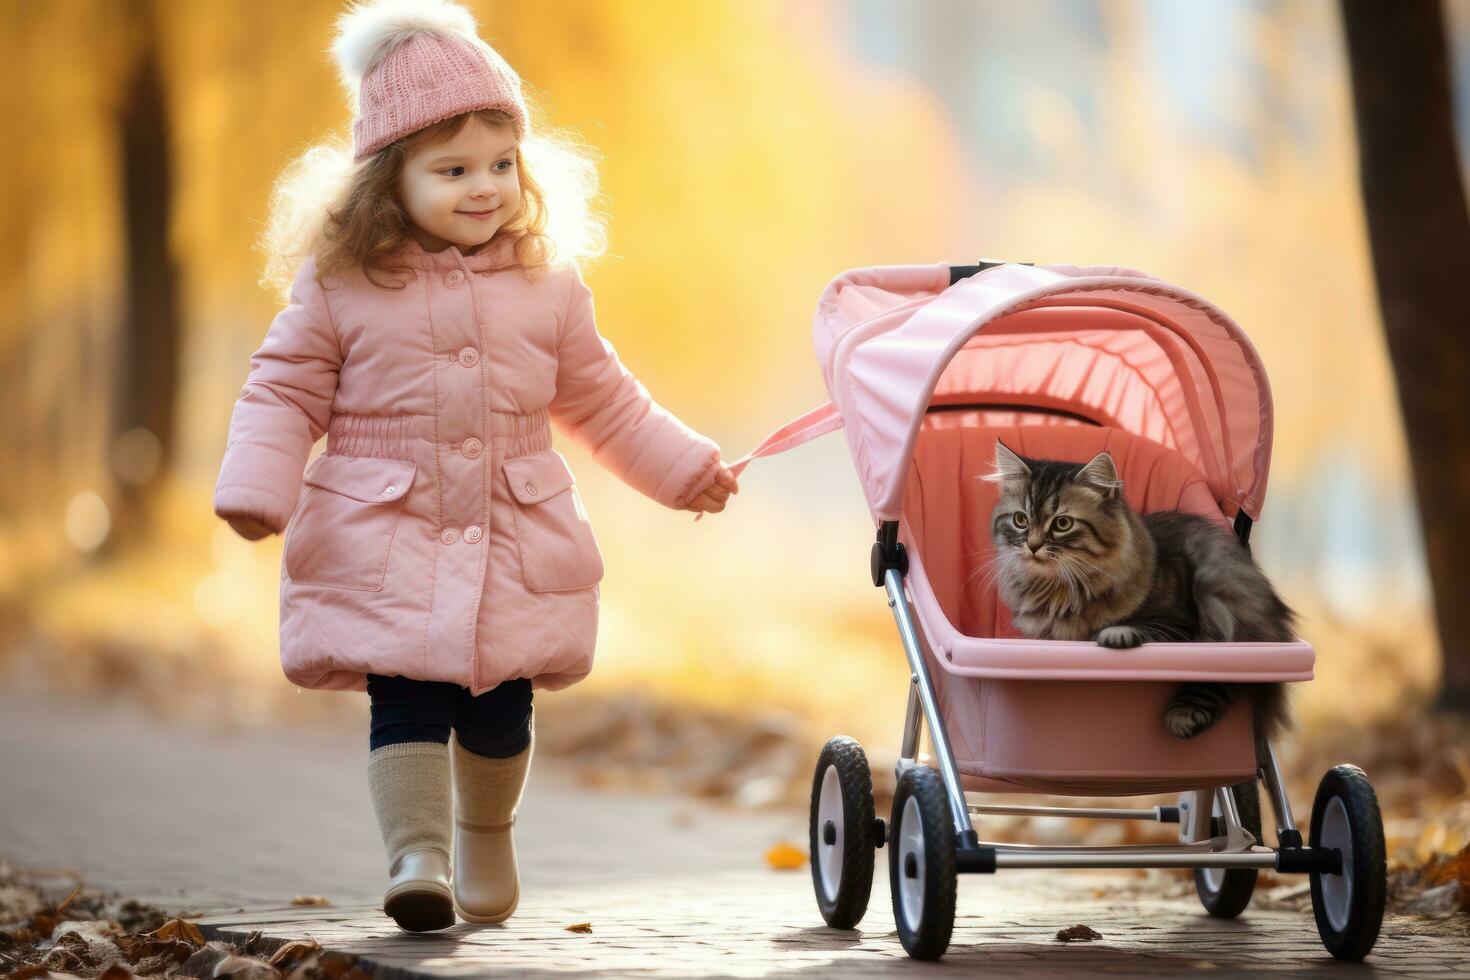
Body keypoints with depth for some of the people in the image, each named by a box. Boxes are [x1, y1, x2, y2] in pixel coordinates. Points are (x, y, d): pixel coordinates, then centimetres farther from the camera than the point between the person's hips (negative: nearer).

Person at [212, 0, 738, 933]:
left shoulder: (547, 285, 4)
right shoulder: (340, 284, -4)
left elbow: (601, 398, 15)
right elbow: (286, 391, 0)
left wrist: (685, 467, 16)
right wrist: (257, 490, -14)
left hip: (516, 540, 2)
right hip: (386, 541, -2)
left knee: (501, 710, 9)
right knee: (407, 702, -13)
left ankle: (486, 839, 32)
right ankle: (417, 852, -12)